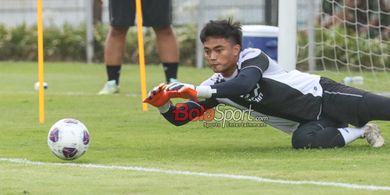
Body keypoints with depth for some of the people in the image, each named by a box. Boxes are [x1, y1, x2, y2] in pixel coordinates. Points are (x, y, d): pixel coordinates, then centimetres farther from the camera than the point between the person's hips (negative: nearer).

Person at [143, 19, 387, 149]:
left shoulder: (253, 57, -17)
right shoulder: (215, 86, 3)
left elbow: (244, 84, -39)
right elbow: (180, 118, 1)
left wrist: (195, 92, -43)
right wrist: (163, 104, -22)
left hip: (321, 94, -5)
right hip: (309, 122, 5)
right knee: (303, 140, -25)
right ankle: (362, 131, -1)